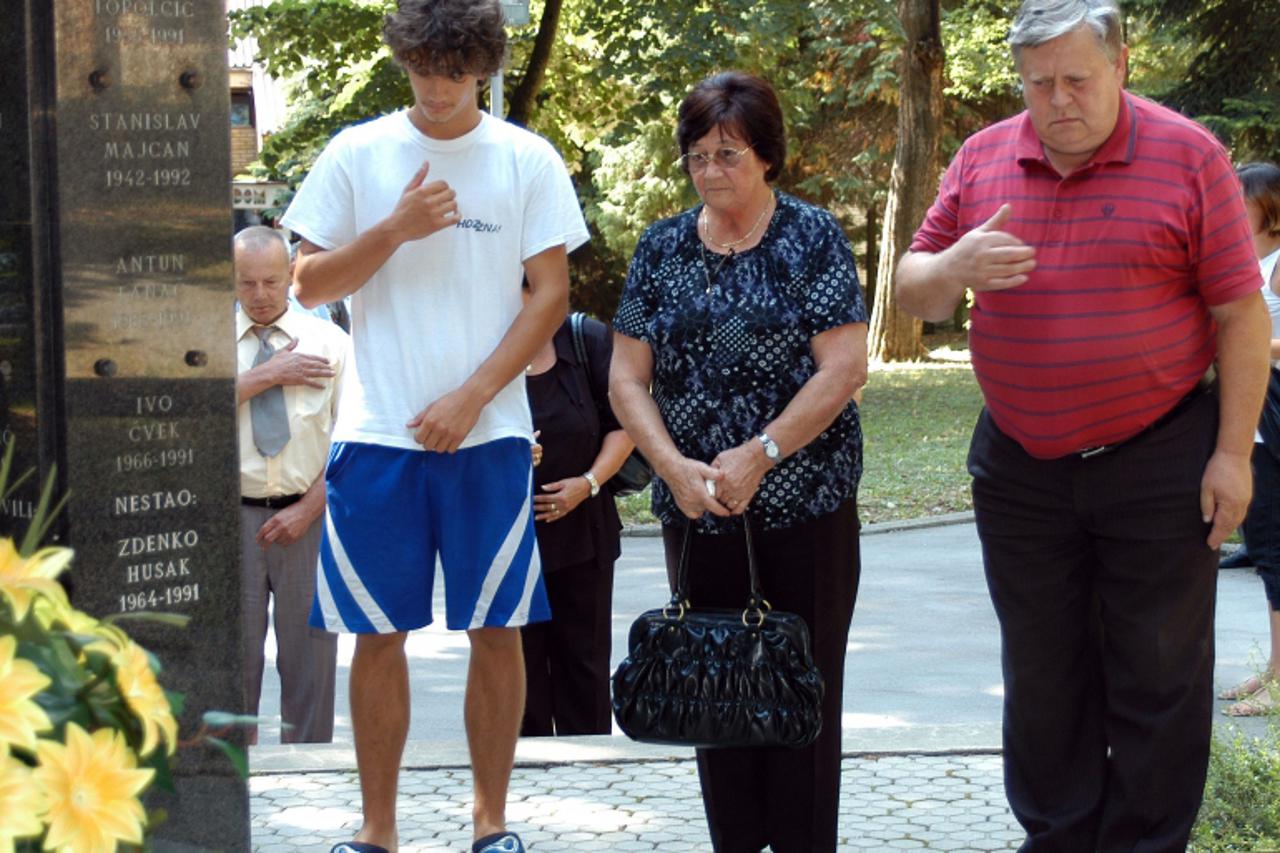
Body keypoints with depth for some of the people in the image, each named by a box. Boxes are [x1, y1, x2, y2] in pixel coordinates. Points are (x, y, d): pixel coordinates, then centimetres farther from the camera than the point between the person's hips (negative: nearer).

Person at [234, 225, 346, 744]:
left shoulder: (328, 341, 6)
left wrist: (307, 509, -8)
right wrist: (268, 376, -13)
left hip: (306, 515, 0)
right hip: (232, 514, 0)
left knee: (310, 655, 3)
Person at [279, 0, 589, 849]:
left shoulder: (528, 160, 2)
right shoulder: (356, 155, 5)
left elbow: (550, 296, 0)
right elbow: (309, 284, 4)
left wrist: (471, 398, -9)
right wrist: (394, 228, -11)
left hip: (488, 432, 0)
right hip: (377, 432, 1)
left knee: (496, 629, 2)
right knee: (378, 634, 3)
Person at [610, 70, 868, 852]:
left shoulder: (812, 237, -3)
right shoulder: (663, 248, 7)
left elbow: (844, 368, -10)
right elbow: (628, 379, 5)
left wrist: (759, 457, -16)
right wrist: (676, 468, -10)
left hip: (804, 509, -3)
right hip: (696, 514, 3)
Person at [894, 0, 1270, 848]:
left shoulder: (1188, 157, -7)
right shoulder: (982, 160, 3)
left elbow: (1240, 314, -5)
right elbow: (913, 289, 6)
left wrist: (1232, 452, -10)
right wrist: (953, 269, -18)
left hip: (1158, 463, -3)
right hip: (1021, 467, 4)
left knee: (1158, 677, 3)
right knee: (1041, 675, 12)